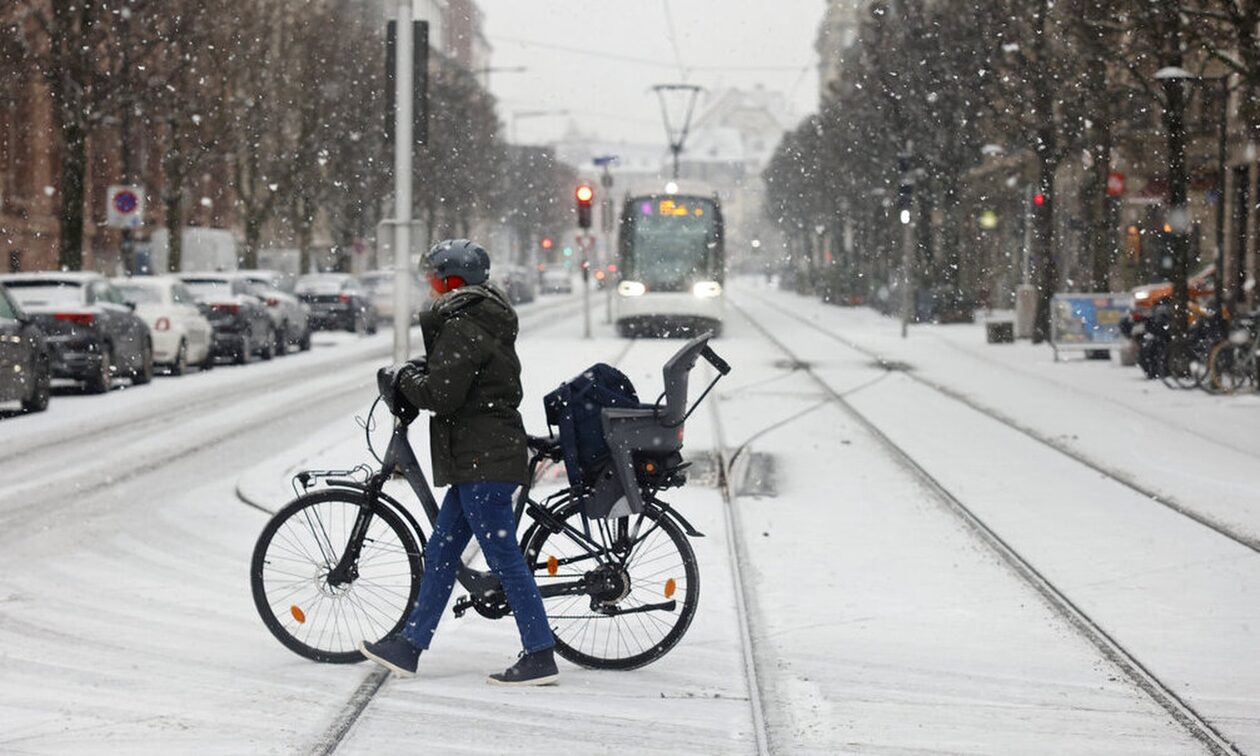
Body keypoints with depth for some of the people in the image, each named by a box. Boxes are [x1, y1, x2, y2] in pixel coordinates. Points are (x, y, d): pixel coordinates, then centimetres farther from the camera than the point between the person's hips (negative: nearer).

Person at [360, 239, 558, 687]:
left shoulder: (461, 329, -15)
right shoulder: (488, 322, 17)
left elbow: (441, 394, -21)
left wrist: (406, 380, -3)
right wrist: (418, 377, 14)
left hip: (482, 463, -11)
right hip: (486, 458, 11)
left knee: (504, 558, -7)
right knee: (440, 554, 14)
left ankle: (540, 657, -5)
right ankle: (409, 647, 20)